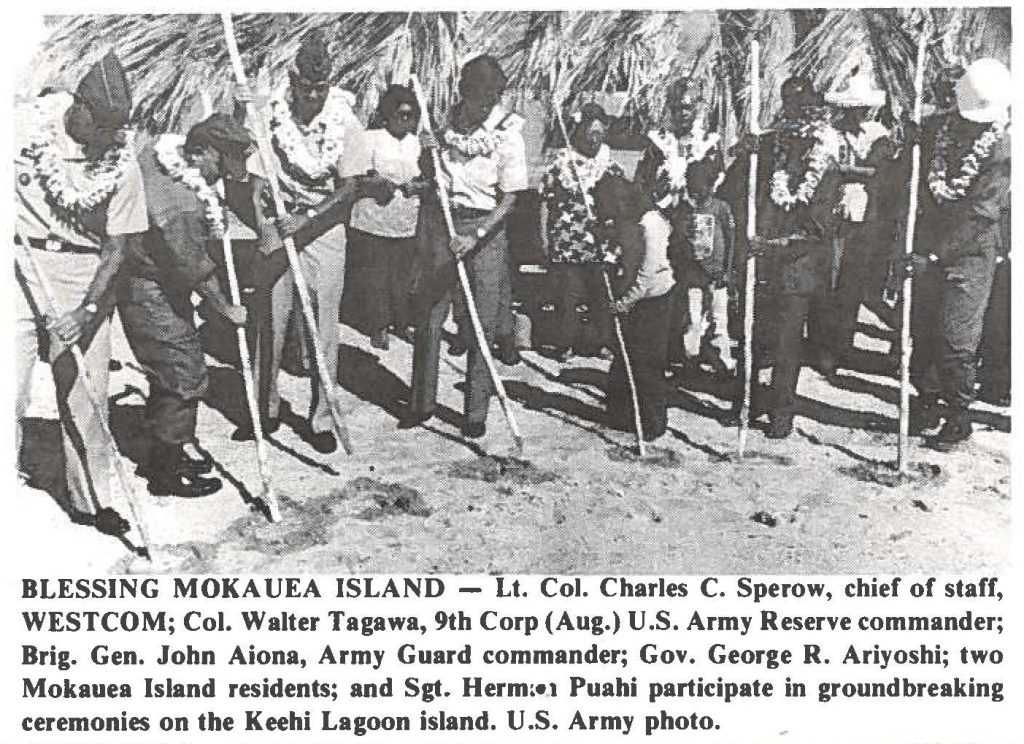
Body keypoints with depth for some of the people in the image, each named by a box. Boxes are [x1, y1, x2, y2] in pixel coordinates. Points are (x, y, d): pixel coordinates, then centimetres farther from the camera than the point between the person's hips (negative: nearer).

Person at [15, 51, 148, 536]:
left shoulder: (122, 158, -9)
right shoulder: (27, 124, -11)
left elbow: (117, 245, -6)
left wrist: (86, 309, -15)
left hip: (84, 274, 1)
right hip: (20, 264, -1)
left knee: (86, 393, 5)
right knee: (10, 389, -5)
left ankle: (91, 499, 20)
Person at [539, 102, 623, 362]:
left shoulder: (609, 165, 7)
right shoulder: (561, 163, 1)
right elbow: (546, 202, 4)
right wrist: (545, 240, 0)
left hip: (601, 245, 1)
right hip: (566, 245, -1)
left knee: (602, 296, 4)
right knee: (567, 295, 2)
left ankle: (605, 342, 16)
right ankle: (568, 344, 13)